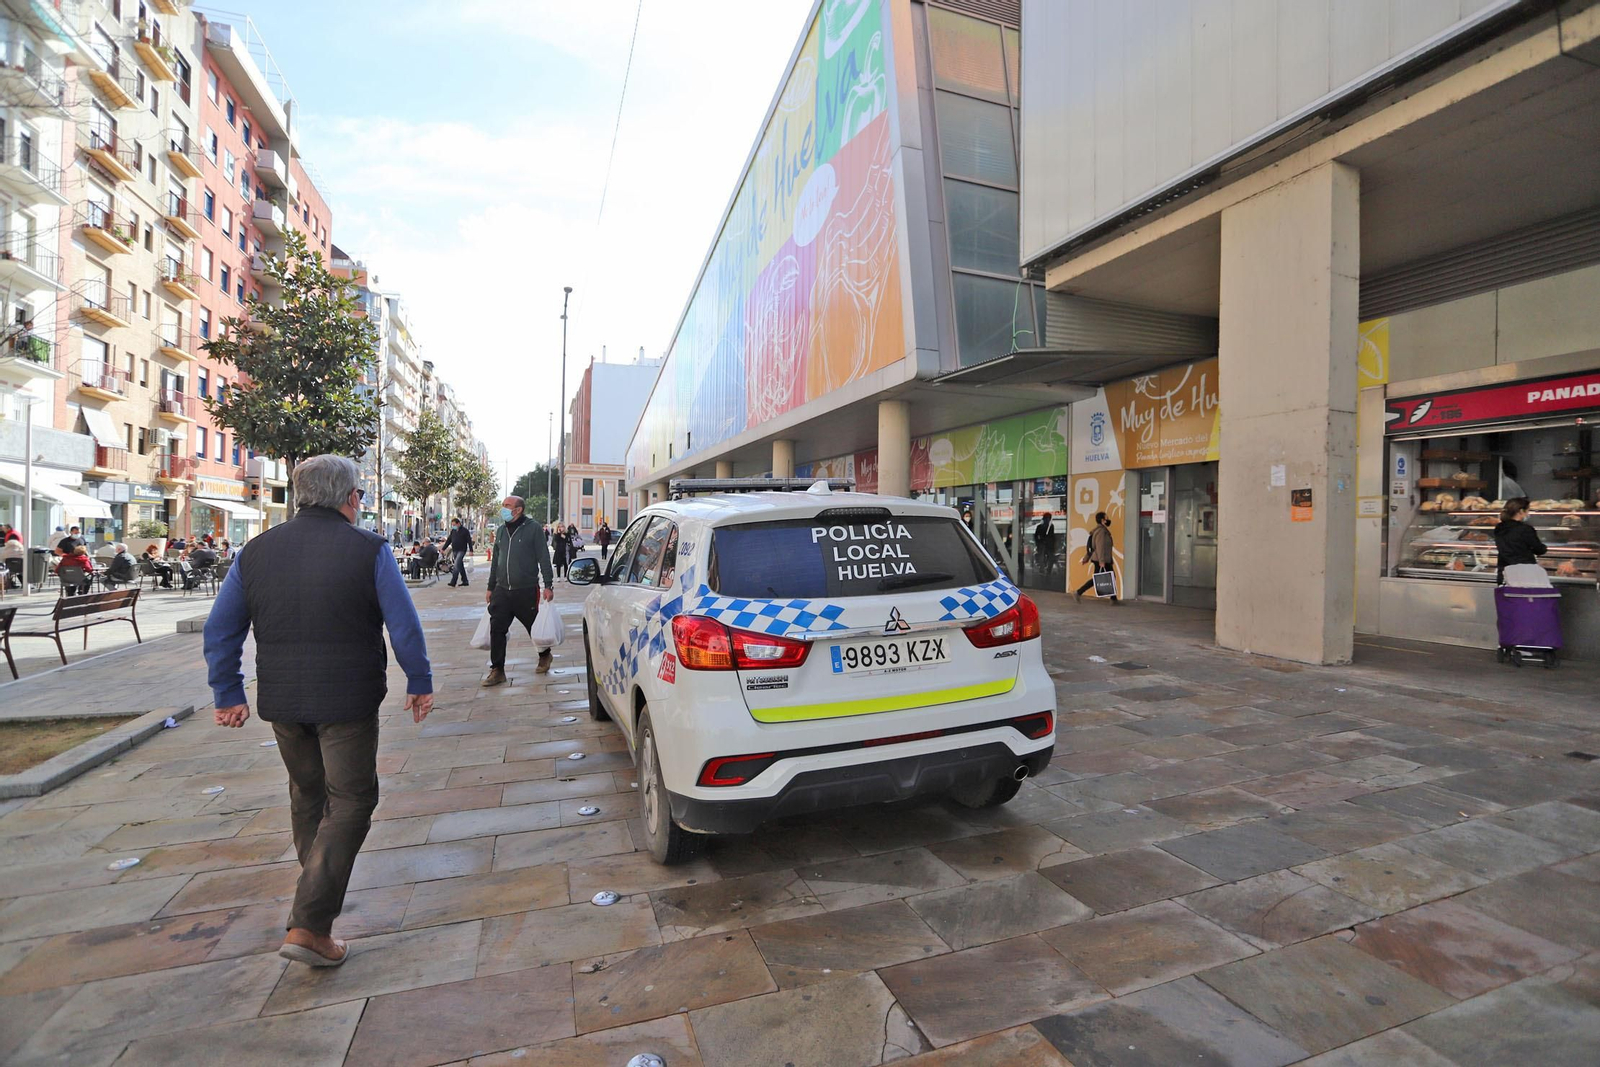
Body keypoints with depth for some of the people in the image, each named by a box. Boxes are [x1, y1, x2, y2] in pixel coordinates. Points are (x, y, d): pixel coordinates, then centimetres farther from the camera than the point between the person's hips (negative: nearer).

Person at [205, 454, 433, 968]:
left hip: (282, 701, 6)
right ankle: (309, 925, 0)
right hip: (348, 702, -5)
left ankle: (317, 889, 43)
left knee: (307, 792, 24)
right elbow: (404, 624, -11)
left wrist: (228, 694, 16)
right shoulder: (368, 549, -10)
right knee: (349, 802, 5)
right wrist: (420, 683, 0)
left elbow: (220, 630, 8)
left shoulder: (256, 551, 5)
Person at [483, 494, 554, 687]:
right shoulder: (501, 530, 12)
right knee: (497, 630, -2)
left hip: (526, 591, -5)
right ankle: (497, 670, 5)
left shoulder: (532, 528, -5)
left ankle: (544, 656, 35)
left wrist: (548, 585, -11)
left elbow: (543, 558, -7)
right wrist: (491, 587, 18)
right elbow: (495, 560, 19)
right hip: (502, 590, 5)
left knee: (535, 627, 9)